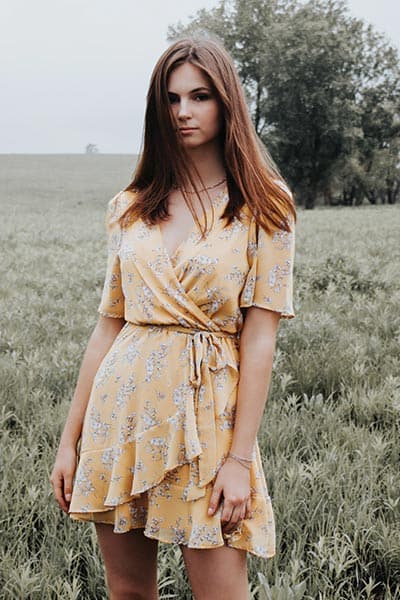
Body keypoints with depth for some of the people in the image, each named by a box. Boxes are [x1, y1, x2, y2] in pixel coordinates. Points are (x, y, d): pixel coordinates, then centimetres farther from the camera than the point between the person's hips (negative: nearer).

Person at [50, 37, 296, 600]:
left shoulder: (262, 205, -2)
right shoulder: (129, 208, 8)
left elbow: (259, 337, -7)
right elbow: (108, 325, 9)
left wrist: (240, 458, -12)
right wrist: (70, 439, 8)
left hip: (208, 413, -3)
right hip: (122, 408, 4)